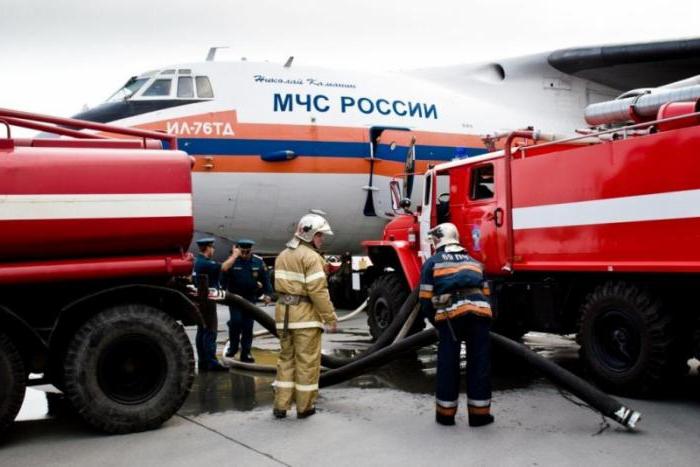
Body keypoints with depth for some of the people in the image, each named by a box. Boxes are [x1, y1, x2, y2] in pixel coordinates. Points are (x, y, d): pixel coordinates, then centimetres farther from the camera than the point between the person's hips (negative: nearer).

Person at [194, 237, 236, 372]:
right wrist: (235, 255, -8)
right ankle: (211, 362, -7)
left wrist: (231, 257, 8)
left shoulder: (198, 261, 12)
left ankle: (203, 362, 18)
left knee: (202, 331, 12)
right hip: (207, 300, -10)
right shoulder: (205, 263, -19)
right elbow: (224, 267, -20)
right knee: (210, 332, -8)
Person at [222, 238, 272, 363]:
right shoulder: (232, 261, -9)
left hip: (250, 298, 2)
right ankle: (233, 346, 11)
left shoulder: (258, 262, -4)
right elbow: (224, 278, -5)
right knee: (236, 321, -12)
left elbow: (265, 279, 2)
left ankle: (246, 353, 13)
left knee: (248, 326, 5)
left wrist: (267, 294, -3)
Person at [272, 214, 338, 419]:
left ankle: (281, 405, 17)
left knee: (286, 358, 15)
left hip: (284, 312, 7)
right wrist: (330, 318, -15)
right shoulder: (311, 257, -12)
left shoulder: (283, 255, 15)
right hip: (305, 313, -7)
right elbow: (318, 291, -18)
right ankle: (305, 406, 12)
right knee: (307, 360, 4)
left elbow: (280, 285, 15)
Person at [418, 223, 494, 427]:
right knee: (479, 362, 10)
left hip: (451, 311, -2)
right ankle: (479, 413, 15)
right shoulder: (474, 261, 31)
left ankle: (445, 413, 16)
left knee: (448, 362, 9)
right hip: (479, 309, 3)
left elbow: (426, 300, 13)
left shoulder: (432, 262, 19)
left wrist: (435, 321, 26)